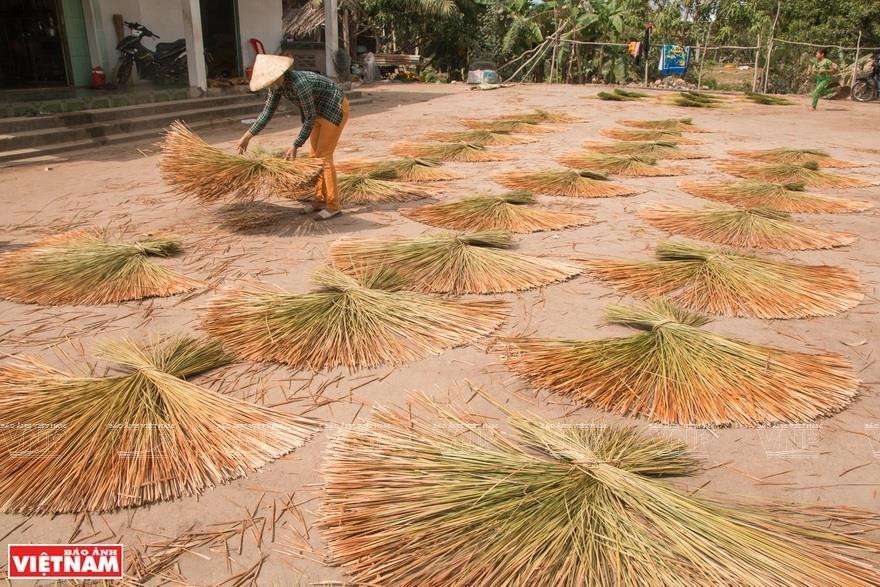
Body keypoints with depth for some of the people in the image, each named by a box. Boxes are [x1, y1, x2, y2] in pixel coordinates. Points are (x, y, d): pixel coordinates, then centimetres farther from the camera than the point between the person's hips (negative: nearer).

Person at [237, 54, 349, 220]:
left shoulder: (299, 84, -32)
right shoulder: (277, 84, -5)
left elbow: (310, 118, -25)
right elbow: (267, 112, 3)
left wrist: (295, 146, -22)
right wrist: (247, 136, 1)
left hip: (336, 108, -9)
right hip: (320, 110, 9)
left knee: (323, 156, -10)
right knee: (315, 156, 9)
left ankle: (334, 206, -5)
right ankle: (320, 200, 17)